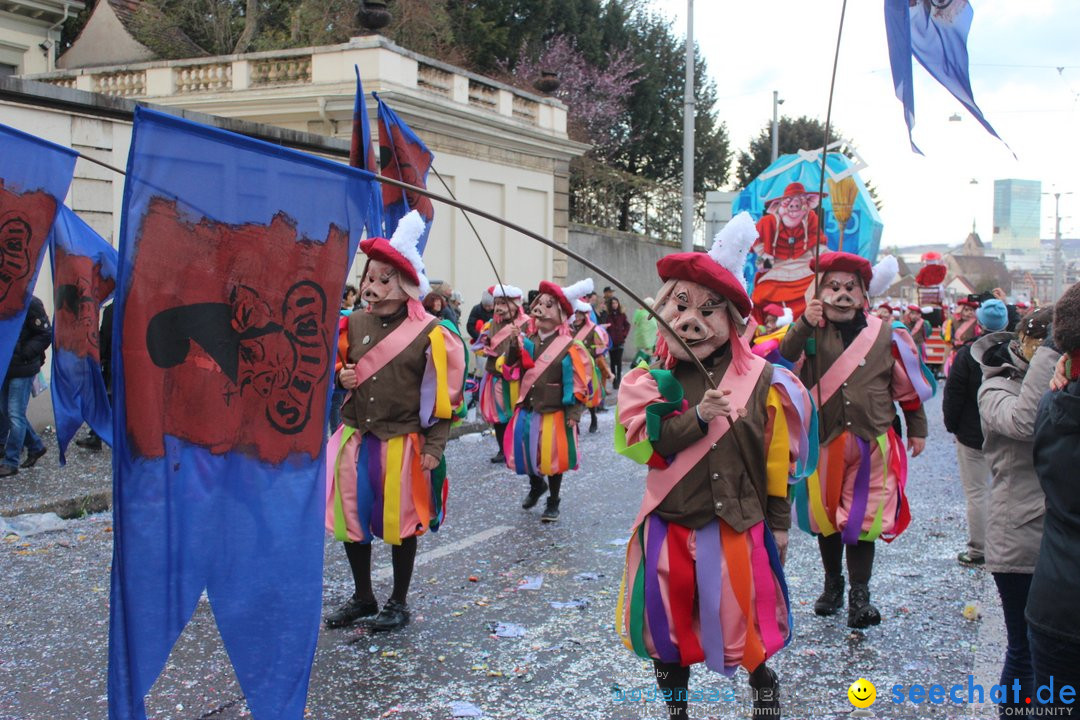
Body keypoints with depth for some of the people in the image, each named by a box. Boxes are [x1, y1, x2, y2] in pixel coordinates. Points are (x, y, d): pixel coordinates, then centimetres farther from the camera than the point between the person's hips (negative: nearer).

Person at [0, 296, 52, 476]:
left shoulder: (29, 303, -15)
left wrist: (23, 353, -17)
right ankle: (35, 446, 31)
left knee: (15, 414, -3)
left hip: (22, 368, -7)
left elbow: (46, 334, -13)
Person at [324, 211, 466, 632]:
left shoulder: (429, 333, -10)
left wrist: (434, 447, -11)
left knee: (401, 521, 9)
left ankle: (399, 603, 26)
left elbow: (440, 396, -8)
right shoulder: (354, 324, 3)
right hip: (356, 438, 5)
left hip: (404, 443, -4)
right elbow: (338, 368, 18)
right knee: (351, 517, 11)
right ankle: (362, 597, 31)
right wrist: (342, 377, -5)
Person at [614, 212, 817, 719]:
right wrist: (698, 416, -24)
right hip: (668, 523, 2)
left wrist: (778, 521, 4)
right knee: (668, 620, 11)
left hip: (736, 525, -1)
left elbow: (776, 458, 1)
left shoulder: (759, 380, -5)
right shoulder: (653, 381, -3)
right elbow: (642, 444, -14)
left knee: (738, 618, 5)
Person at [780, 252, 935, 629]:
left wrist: (917, 429, 11)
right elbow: (785, 360, -19)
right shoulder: (811, 332, -1)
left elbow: (908, 384, 8)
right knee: (824, 515, 12)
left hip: (870, 442, -1)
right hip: (823, 441, 1)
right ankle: (833, 584, 30)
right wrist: (804, 326, -31)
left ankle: (860, 594, 12)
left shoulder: (885, 334, 0)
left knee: (862, 518, 1)